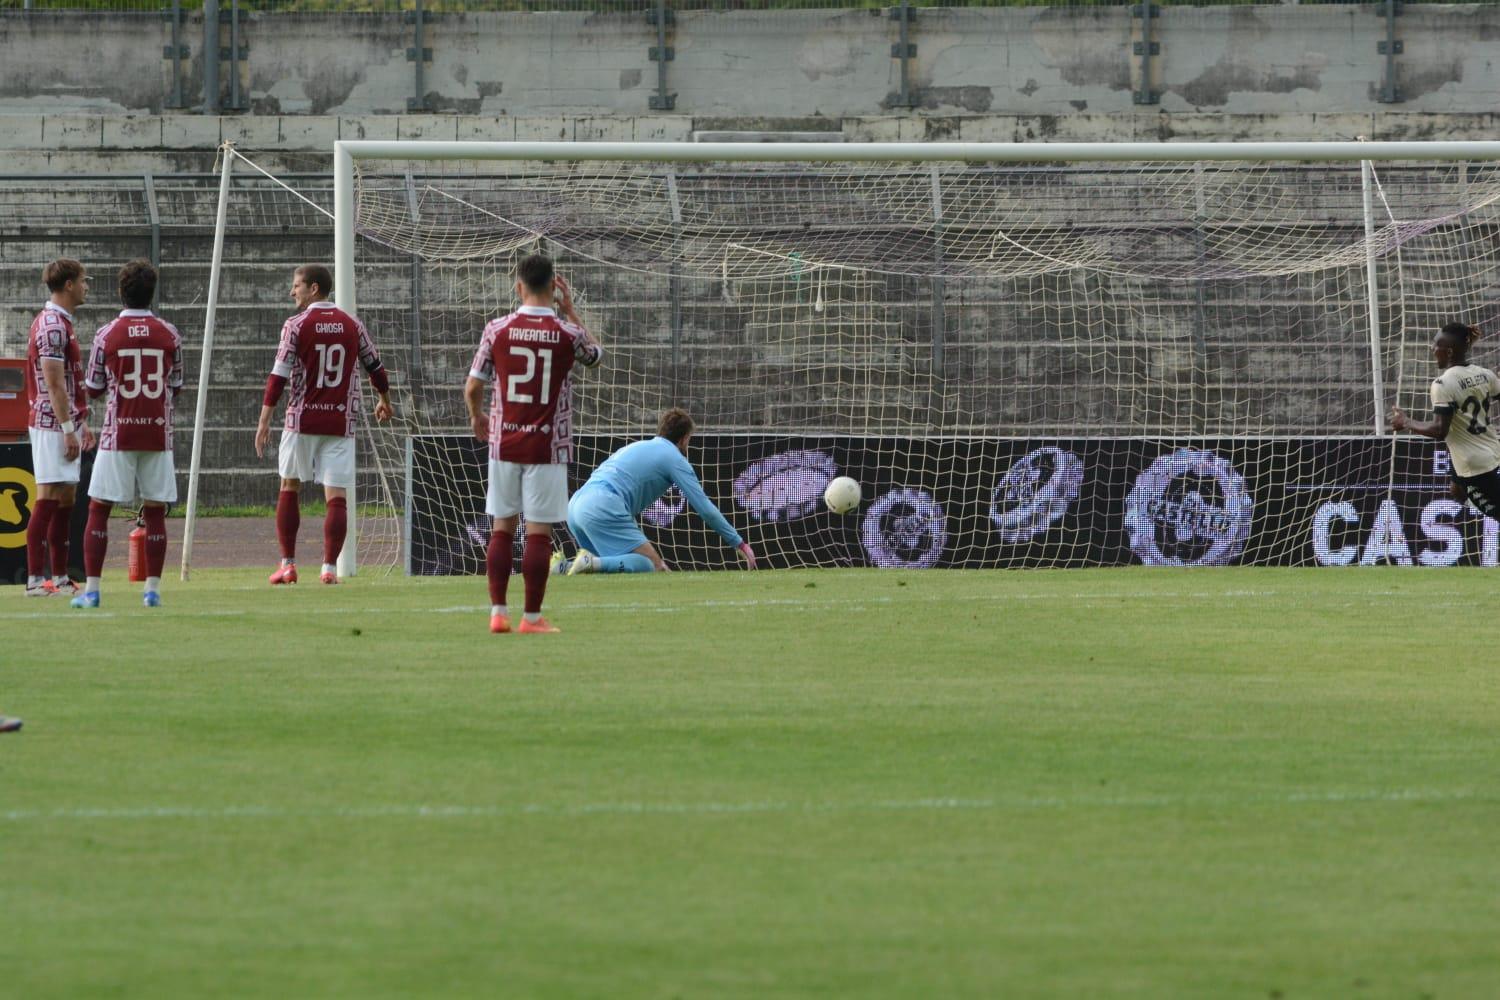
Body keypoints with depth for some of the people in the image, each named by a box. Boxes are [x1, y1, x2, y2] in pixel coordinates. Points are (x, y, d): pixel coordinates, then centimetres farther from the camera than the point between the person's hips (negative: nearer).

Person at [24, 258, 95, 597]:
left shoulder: (60, 323, 18)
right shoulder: (52, 326, -15)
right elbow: (53, 384, -19)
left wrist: (82, 423, 22)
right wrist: (68, 429, -20)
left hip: (65, 425, 10)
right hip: (52, 426, -10)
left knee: (66, 499, 10)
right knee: (49, 498, -10)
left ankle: (60, 577, 13)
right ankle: (36, 579, -11)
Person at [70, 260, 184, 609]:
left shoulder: (107, 334, -5)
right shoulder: (169, 335, 0)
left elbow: (93, 388, 3)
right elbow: (176, 388, 9)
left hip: (117, 435, -1)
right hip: (158, 434, 1)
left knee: (98, 509, 4)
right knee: (155, 511, 6)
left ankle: (91, 589, -2)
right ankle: (152, 589, 3)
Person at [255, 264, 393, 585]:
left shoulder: (296, 326, -6)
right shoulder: (353, 325, 5)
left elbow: (279, 375, -10)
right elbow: (375, 367, 15)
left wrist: (264, 421, -9)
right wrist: (385, 401, 33)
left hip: (302, 420, -2)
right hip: (341, 423, 2)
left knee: (289, 487, 13)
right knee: (337, 496, 1)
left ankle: (287, 565, 10)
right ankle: (330, 567, -7)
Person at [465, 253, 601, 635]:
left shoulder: (498, 330, -3)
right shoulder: (567, 333, -6)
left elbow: (473, 387, 4)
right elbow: (595, 354, 18)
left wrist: (476, 418, 25)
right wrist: (569, 310, 20)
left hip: (504, 443, 2)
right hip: (547, 446, -2)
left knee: (501, 529, 10)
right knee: (539, 532, 0)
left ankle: (498, 612, 9)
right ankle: (532, 616, 1)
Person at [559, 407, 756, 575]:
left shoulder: (636, 447, 32)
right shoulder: (675, 459, 9)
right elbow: (706, 509, 6)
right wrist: (740, 544, 14)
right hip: (603, 507, -8)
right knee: (651, 566, -14)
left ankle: (563, 566, -6)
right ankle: (591, 563, -30)